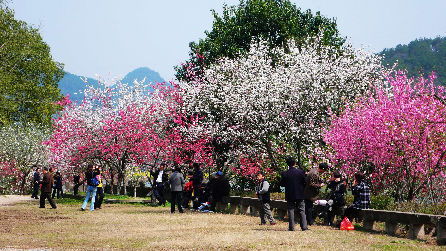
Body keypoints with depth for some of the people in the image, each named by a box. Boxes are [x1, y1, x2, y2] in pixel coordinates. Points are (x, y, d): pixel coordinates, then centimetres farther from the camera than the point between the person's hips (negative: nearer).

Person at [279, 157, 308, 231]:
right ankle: (304, 226, 0)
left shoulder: (284, 174, -8)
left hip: (289, 195, 0)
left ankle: (291, 227, 3)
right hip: (300, 194, 0)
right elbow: (305, 182, -2)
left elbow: (281, 184, -1)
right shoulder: (301, 172, -7)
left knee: (290, 211, 6)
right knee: (302, 211, 5)